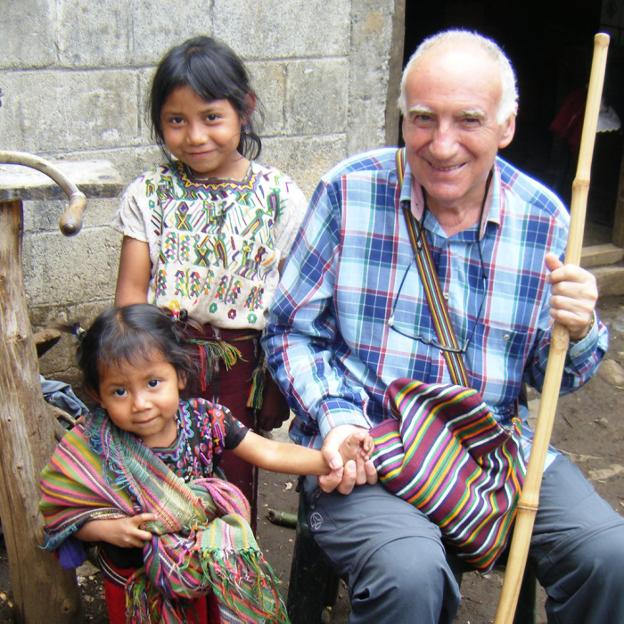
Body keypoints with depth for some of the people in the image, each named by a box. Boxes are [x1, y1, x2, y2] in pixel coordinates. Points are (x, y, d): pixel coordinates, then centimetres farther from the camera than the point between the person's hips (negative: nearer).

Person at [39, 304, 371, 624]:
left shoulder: (204, 420, -17)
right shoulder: (94, 448, -22)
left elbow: (267, 452, -14)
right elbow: (61, 511, -12)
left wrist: (329, 459, -24)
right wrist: (109, 529, -27)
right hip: (137, 588, -1)